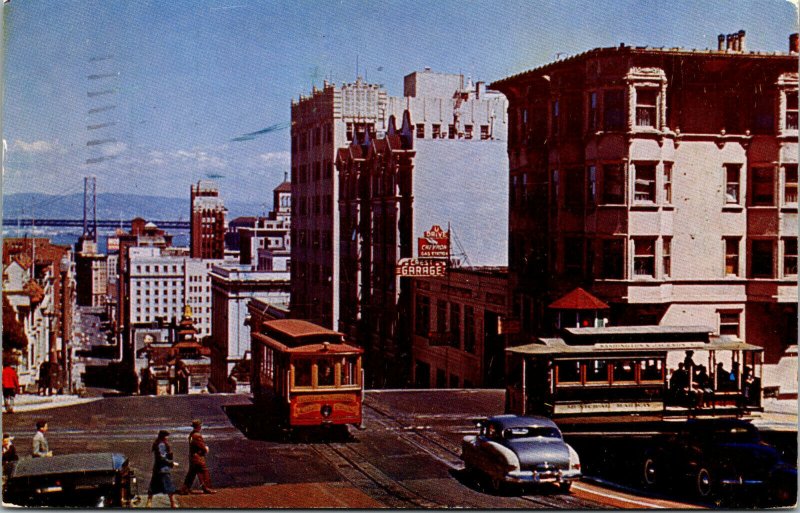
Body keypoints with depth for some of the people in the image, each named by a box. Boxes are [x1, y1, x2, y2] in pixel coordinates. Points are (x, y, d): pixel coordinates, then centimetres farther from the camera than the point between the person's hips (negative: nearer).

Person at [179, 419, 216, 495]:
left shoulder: (191, 435, 10)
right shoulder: (197, 436, -20)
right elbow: (202, 446, -16)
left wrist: (205, 447, 6)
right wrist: (206, 449, 5)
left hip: (192, 457, 9)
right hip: (198, 457, -9)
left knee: (191, 474, 13)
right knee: (204, 472, 3)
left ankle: (184, 489, 13)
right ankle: (207, 488, 9)